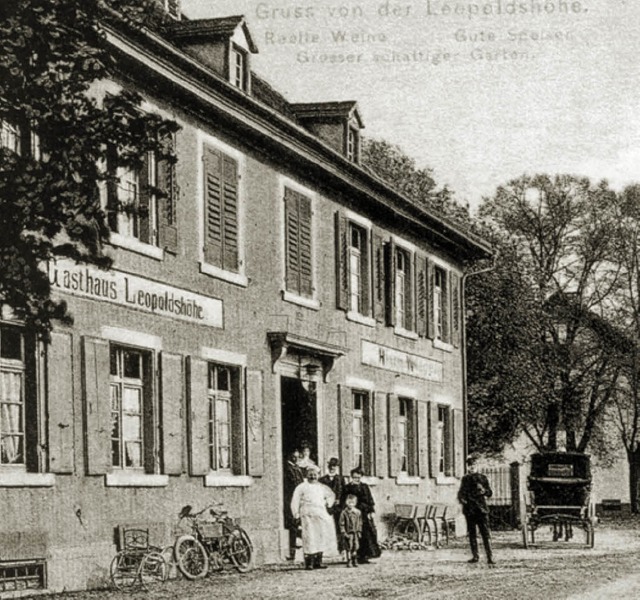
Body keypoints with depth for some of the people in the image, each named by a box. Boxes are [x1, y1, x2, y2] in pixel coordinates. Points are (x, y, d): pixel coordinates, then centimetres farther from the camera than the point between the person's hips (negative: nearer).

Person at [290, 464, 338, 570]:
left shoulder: (322, 487, 17)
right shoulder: (302, 487, 3)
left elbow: (331, 495, 35)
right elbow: (295, 501, 1)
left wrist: (328, 504, 20)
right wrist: (296, 514, -6)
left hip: (321, 515, 5)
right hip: (307, 515, -5)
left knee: (321, 537, 1)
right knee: (309, 538, -11)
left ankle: (318, 562, 7)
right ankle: (309, 563, -11)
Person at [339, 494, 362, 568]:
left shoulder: (358, 512, 6)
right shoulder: (344, 512, -5)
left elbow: (360, 523, 13)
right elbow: (342, 524, -5)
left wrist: (359, 532, 7)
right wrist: (343, 533, -10)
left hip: (355, 533, 3)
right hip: (348, 533, -3)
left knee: (355, 547, 4)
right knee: (348, 548, -2)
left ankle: (354, 561, 15)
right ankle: (349, 561, 5)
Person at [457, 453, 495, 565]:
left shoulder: (483, 478, 7)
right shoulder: (465, 479, 12)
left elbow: (489, 493, 8)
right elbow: (461, 493, 18)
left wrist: (484, 491, -13)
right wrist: (461, 499, -3)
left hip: (481, 509, -2)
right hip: (469, 510, 2)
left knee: (486, 534, -7)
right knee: (472, 534, 5)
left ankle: (490, 557, -11)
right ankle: (475, 556, 11)